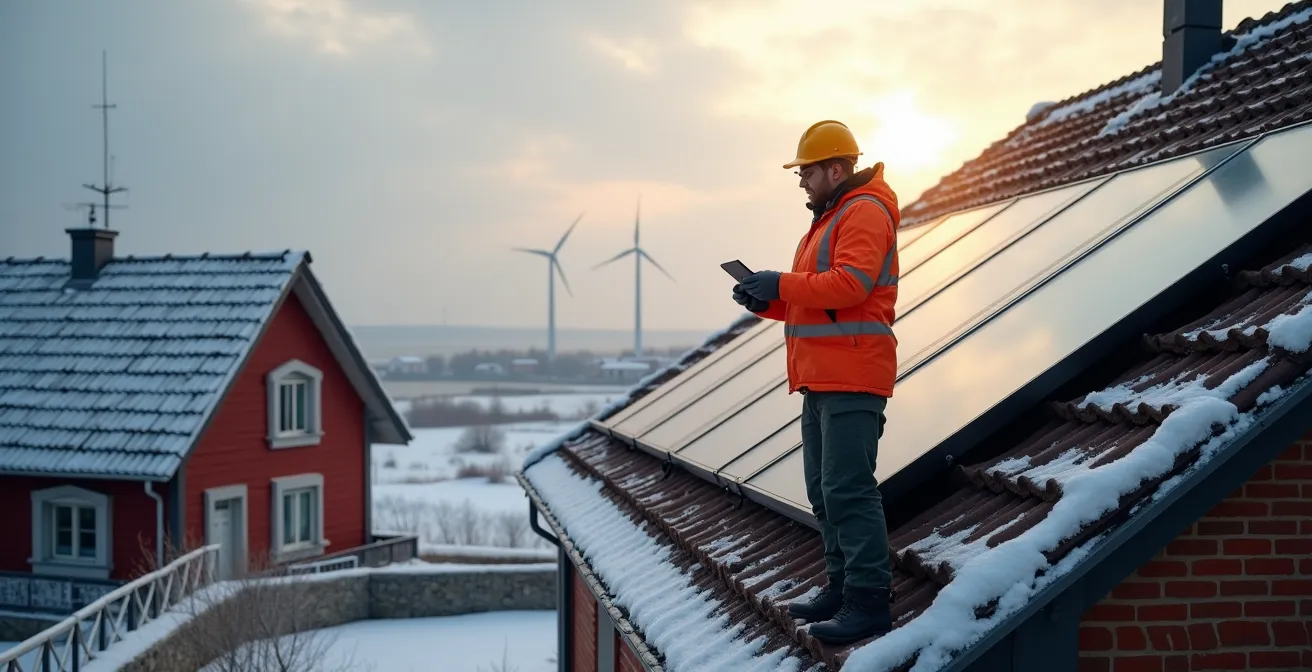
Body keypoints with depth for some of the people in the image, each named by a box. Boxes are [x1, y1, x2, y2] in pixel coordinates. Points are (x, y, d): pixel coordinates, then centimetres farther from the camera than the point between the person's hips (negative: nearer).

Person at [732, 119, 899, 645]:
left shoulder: (864, 212, -8)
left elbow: (849, 285, -23)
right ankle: (842, 587, 18)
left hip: (852, 380, -11)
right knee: (823, 490, 11)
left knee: (848, 489, -14)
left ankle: (870, 601, -12)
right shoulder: (828, 218, 24)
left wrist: (781, 284, -16)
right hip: (822, 380, 11)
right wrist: (767, 302, 8)